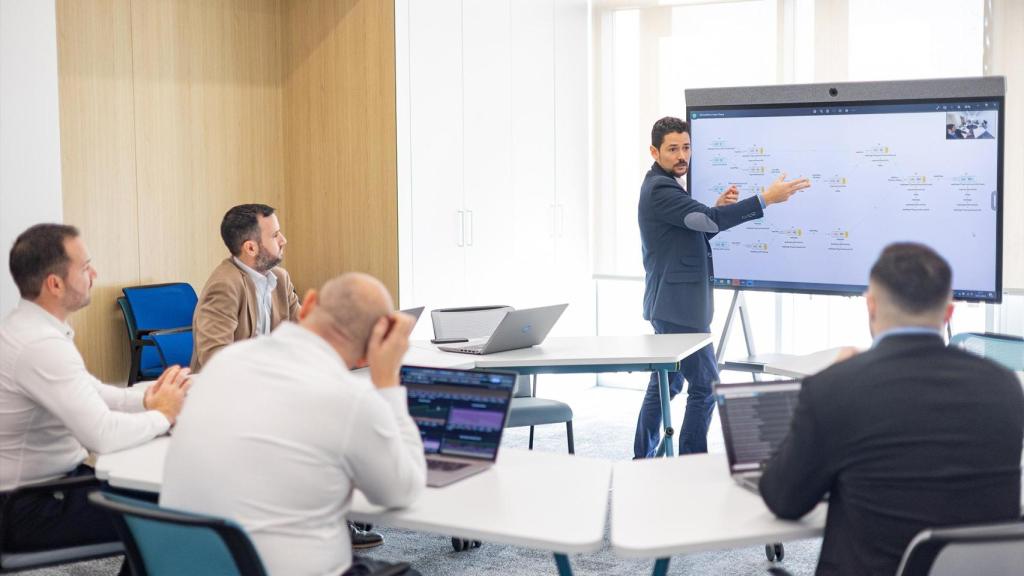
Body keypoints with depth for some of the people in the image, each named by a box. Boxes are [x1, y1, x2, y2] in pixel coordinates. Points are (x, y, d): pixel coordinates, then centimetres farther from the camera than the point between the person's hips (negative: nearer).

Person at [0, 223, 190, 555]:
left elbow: (89, 393, 12)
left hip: (48, 478, 9)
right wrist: (162, 415, -14)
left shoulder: (27, 326, 5)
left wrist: (146, 400, -6)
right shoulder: (42, 345, -27)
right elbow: (102, 436, -31)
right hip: (32, 507, -9)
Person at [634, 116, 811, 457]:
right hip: (678, 305, -11)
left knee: (666, 384, 15)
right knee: (705, 385, -8)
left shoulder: (662, 186, 16)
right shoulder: (660, 189, -16)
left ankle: (643, 460, 21)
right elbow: (709, 221, -27)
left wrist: (716, 209, 1)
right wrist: (766, 199, -30)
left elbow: (695, 230, 20)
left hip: (670, 304, 11)